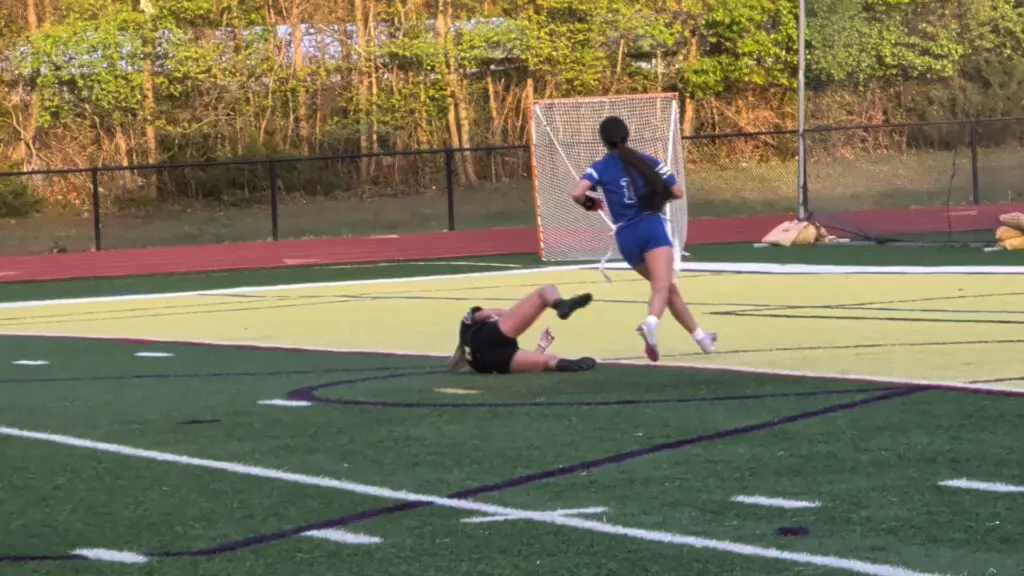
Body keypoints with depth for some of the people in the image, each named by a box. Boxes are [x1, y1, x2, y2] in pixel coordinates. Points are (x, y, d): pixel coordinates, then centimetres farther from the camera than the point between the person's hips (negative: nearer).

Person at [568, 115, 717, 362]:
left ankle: (700, 336, 21)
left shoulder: (600, 168, 5)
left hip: (626, 237, 2)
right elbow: (677, 192, 10)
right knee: (662, 287, -20)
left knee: (668, 287, 18)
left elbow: (577, 193, -12)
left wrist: (588, 203, 10)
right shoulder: (647, 161, 8)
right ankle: (650, 323, -50)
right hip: (652, 226, -2)